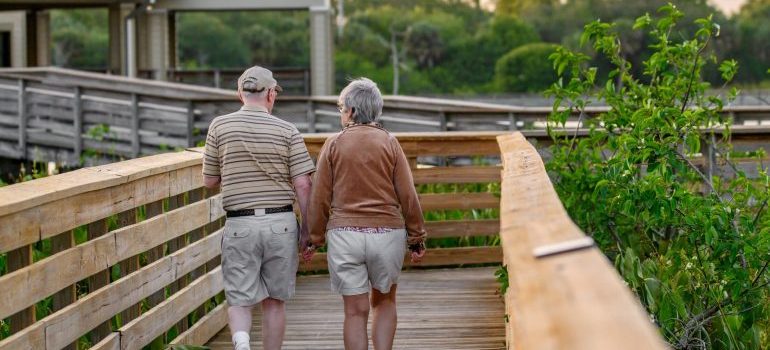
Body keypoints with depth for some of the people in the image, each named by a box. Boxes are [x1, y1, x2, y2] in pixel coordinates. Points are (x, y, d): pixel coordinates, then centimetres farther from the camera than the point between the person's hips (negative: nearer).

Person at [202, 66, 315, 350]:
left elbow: (209, 181, 6)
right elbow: (303, 185, -6)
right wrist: (307, 228, 3)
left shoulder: (220, 126, 0)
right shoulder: (287, 131, -2)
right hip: (281, 223, 1)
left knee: (239, 300, 3)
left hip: (239, 224, 0)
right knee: (274, 301, 13)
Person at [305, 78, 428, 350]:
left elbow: (320, 198, 1)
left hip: (344, 234, 0)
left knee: (355, 310, 4)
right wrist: (417, 238, 8)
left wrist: (315, 238, 10)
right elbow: (407, 195, 0)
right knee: (384, 302, 19)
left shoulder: (333, 145, 2)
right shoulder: (389, 143, 2)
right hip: (387, 233, 0)